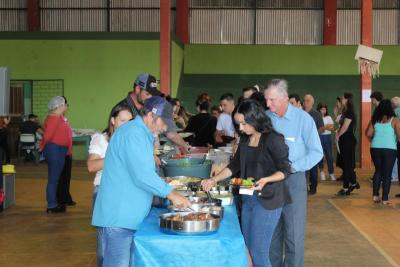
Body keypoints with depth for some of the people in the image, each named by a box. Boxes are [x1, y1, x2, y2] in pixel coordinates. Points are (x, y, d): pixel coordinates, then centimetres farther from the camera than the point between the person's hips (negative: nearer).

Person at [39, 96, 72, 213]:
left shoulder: (59, 117, 15)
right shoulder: (54, 118, -17)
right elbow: (47, 135, -22)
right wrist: (43, 146, -6)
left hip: (60, 151, 10)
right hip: (54, 150, -10)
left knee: (55, 178, 16)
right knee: (53, 178, -4)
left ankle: (54, 203, 25)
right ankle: (51, 206, 1)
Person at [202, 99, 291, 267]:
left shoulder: (273, 140, -12)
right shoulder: (245, 140, 10)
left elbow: (285, 170, -11)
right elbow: (234, 166, 17)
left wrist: (265, 180, -27)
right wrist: (214, 180, 6)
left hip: (267, 200, -7)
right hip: (247, 198, 8)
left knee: (258, 251, -8)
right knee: (250, 247, 11)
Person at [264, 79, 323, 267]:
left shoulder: (303, 118, -8)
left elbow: (316, 152, -8)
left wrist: (292, 166, -19)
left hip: (293, 180, -3)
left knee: (294, 233, 0)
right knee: (271, 231, 12)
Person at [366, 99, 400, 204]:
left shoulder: (375, 120, 6)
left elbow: (368, 134, 4)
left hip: (375, 148, 4)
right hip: (389, 149, -4)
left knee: (378, 171, 20)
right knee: (387, 173, 4)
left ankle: (375, 195, 14)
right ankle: (385, 198, 5)